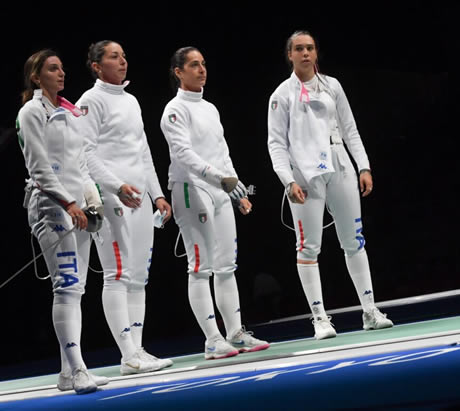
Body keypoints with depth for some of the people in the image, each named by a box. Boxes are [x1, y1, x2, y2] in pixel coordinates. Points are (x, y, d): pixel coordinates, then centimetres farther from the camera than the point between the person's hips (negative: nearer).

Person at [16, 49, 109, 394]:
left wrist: (93, 198, 7)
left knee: (74, 288, 7)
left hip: (77, 205, 8)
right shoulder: (32, 112, -7)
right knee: (68, 286, -15)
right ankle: (77, 370, -19)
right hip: (51, 204, -8)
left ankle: (69, 372, 12)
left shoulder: (70, 112, 15)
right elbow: (39, 167, -14)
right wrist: (68, 204, -19)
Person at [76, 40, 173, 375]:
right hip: (111, 197, -8)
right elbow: (86, 153, -14)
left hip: (139, 197, 8)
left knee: (138, 277, 7)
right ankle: (129, 357, -10)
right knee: (118, 275, -9)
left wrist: (157, 194, 15)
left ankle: (136, 351, 10)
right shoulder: (91, 101, -6)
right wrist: (117, 186, -24)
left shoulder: (131, 101, 18)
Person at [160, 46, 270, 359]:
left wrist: (239, 191, 16)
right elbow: (183, 152, -22)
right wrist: (220, 178, -33)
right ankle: (213, 341, -4)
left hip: (220, 192, 8)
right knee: (201, 267, -6)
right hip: (192, 190, -8)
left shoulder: (210, 108, 16)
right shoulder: (176, 110, -9)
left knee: (226, 265, 9)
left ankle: (236, 334, 13)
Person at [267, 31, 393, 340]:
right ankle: (320, 317, 2)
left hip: (340, 169, 3)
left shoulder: (332, 86, 11)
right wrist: (289, 181, -12)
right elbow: (276, 143, -1)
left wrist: (364, 167, 4)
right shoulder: (283, 94, 2)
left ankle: (370, 311, 13)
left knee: (354, 240, 6)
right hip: (305, 175, -3)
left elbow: (350, 130, 13)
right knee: (309, 246, -3)